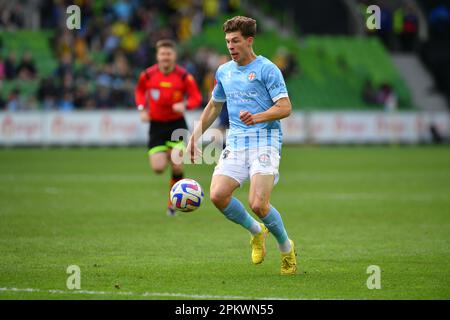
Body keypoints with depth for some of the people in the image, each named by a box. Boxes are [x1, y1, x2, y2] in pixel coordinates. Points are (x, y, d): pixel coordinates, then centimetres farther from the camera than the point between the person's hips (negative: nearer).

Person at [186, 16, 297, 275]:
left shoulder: (267, 69, -5)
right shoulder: (224, 72, 15)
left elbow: (285, 108, -11)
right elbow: (214, 107, 29)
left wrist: (257, 118, -27)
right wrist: (195, 137, 25)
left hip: (265, 141, -6)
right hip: (235, 144, 6)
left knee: (258, 204, -18)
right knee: (218, 195, -14)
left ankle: (287, 248, 9)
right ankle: (256, 231, 13)